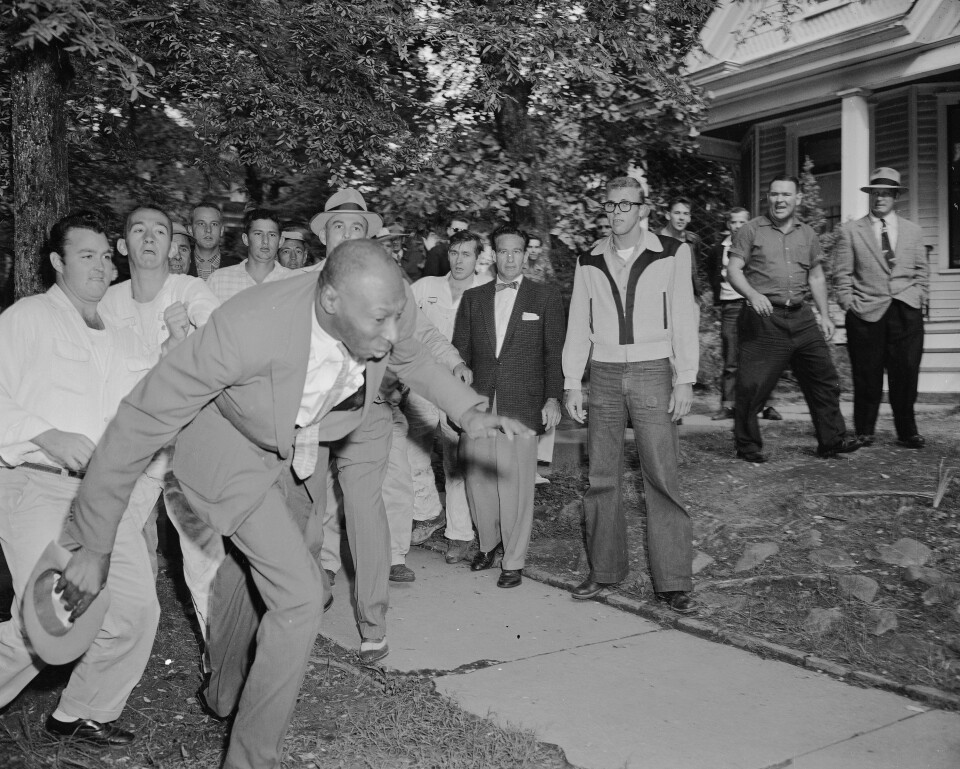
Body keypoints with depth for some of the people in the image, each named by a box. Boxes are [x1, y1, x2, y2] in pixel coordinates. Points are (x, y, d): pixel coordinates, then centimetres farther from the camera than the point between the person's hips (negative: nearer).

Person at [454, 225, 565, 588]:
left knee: (516, 484, -3)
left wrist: (553, 397, -5)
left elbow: (555, 351, 5)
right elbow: (461, 351, 13)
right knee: (477, 480, 4)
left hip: (521, 405, -2)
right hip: (478, 405, 3)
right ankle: (488, 544, 27)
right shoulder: (473, 297, 14)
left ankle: (514, 561, 11)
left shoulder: (545, 297, 7)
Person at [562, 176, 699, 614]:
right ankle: (604, 569, 18)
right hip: (604, 376, 3)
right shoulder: (589, 262, 10)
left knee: (662, 477, -6)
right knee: (602, 477, 6)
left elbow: (683, 318, 0)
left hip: (652, 373, -3)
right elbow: (578, 326, 11)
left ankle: (673, 581, 1)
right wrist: (572, 384, 5)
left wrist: (685, 380, -7)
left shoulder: (671, 253, 2)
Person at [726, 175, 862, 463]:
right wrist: (753, 294, -22)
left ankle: (832, 441, 18)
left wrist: (825, 316, 14)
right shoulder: (751, 230, 1)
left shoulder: (807, 234, 15)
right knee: (753, 385, -5)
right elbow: (733, 270, -5)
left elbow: (816, 278, 20)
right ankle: (748, 446, 10)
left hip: (801, 317, 5)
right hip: (763, 318, -5)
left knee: (825, 379, 6)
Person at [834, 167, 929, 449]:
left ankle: (907, 433, 11)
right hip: (866, 313, -2)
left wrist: (917, 299, 4)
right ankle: (864, 432, 13)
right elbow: (843, 275, 4)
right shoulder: (850, 231, 7)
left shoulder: (913, 231, 15)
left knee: (906, 375, -1)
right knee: (867, 377, 0)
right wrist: (849, 305, -4)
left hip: (906, 312, 2)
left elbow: (922, 272, 16)